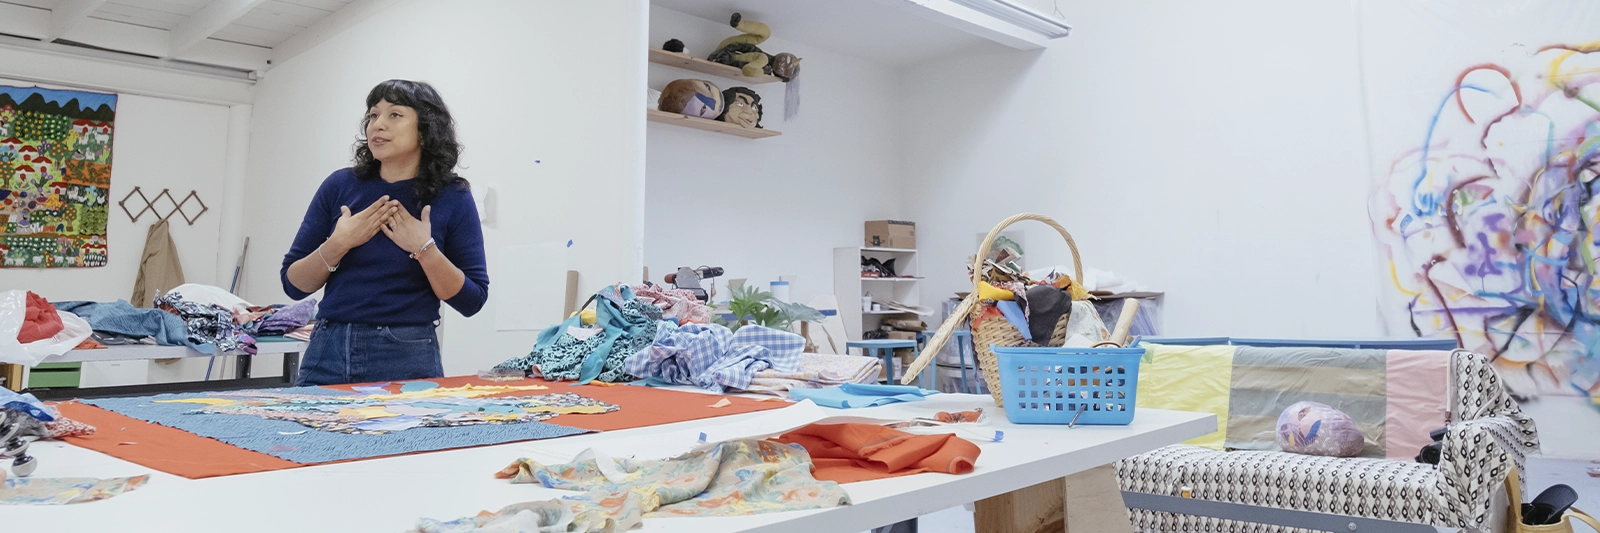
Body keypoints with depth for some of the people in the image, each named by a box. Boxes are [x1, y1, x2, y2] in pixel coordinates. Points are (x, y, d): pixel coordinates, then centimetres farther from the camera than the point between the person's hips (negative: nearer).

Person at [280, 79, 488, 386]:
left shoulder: (452, 198, -4)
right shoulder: (340, 186, 3)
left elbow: (471, 301, -6)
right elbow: (294, 285, 5)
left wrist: (424, 249, -16)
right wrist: (338, 244, -11)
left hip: (407, 360, -2)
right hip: (329, 352, 2)